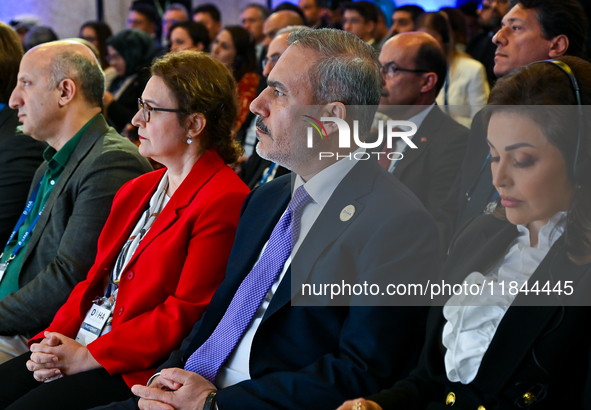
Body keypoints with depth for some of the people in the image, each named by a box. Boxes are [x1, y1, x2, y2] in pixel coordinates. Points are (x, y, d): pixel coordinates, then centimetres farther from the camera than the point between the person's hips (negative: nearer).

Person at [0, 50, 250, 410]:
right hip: (77, 346, 8)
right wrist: (55, 338, -1)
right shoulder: (136, 191, 18)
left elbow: (187, 312, -16)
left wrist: (88, 356, -15)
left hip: (137, 368, -8)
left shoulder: (224, 201, -11)